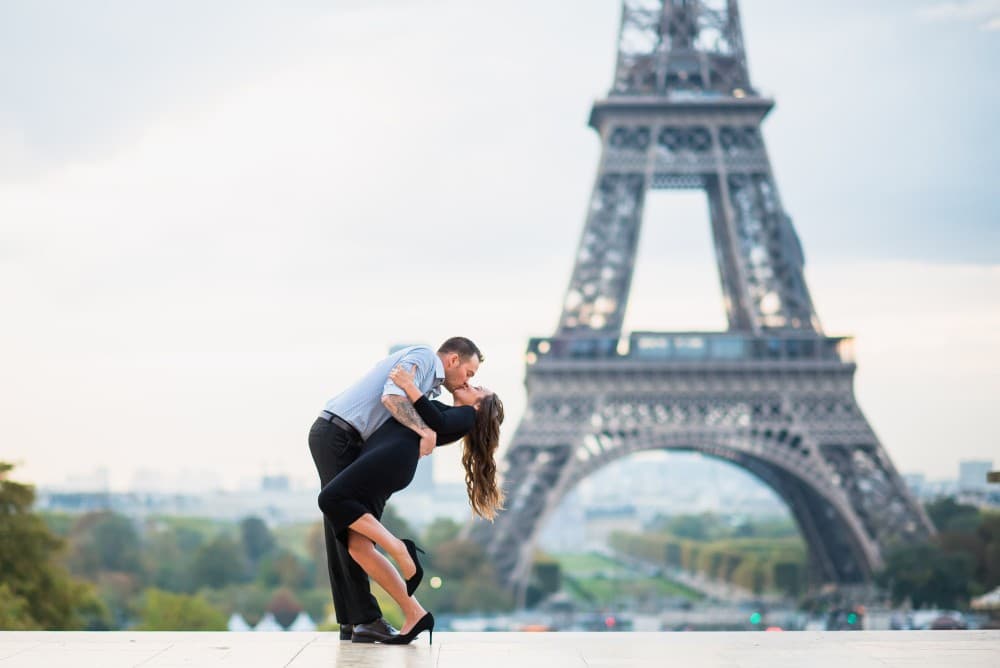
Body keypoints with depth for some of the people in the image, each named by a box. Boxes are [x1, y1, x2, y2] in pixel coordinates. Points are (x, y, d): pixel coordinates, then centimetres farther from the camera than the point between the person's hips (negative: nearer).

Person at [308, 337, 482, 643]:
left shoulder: (427, 383, 25)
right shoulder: (423, 357, -6)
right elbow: (391, 396, -23)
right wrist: (425, 430, -27)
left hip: (336, 438, 10)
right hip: (337, 436, -10)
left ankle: (350, 622, 9)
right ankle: (366, 620, -9)